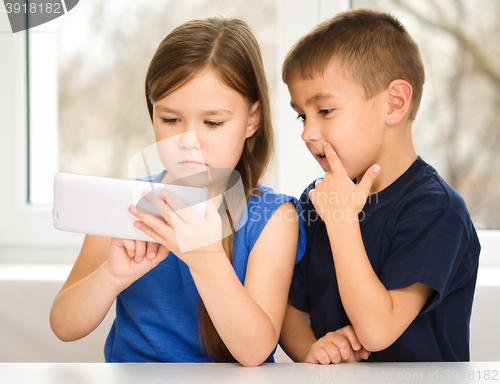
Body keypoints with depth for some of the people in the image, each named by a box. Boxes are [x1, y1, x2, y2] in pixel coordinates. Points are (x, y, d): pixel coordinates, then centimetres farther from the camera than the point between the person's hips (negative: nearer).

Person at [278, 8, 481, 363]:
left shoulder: (436, 210, -11)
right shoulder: (316, 200, 8)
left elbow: (377, 331, -18)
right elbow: (293, 308, 11)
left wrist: (341, 219, -17)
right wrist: (310, 351, -8)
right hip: (329, 380, 5)